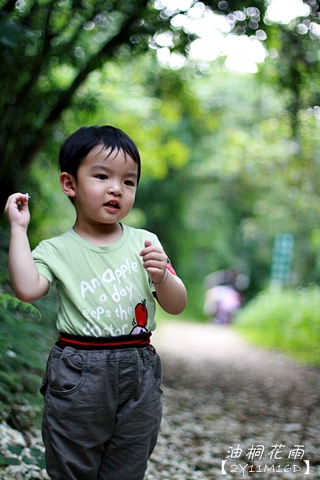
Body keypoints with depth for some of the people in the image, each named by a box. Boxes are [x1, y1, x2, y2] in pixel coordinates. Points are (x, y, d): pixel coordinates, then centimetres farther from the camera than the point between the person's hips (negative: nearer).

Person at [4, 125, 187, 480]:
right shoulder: (57, 250, -2)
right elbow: (27, 289, -21)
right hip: (77, 376, -2)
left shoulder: (144, 243, 3)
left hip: (138, 374, 2)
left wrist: (161, 277, -20)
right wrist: (18, 227, -14)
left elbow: (177, 306, 2)